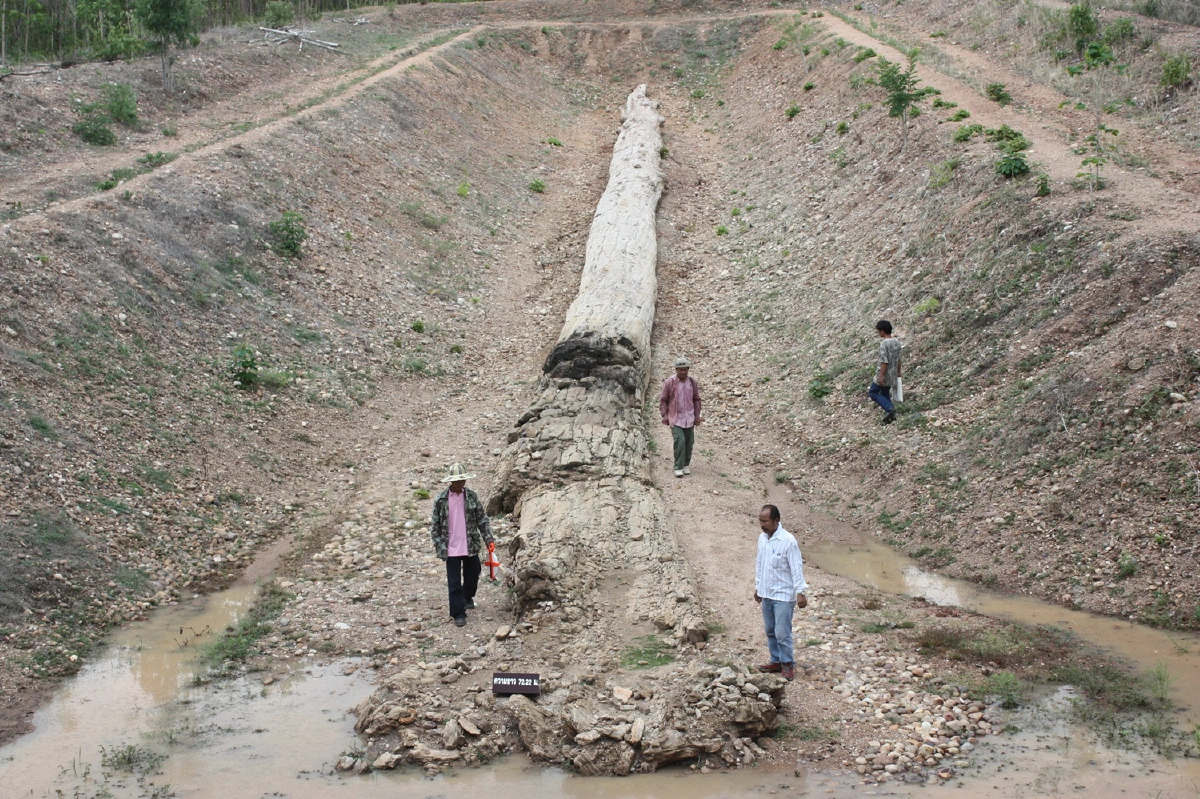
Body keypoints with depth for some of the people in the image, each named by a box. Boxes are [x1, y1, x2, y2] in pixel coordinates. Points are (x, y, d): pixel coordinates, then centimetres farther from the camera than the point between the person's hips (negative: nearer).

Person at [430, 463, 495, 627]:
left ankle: (467, 598, 45)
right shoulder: (441, 500, -5)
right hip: (451, 549, -2)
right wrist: (439, 545, -6)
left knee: (472, 575, 18)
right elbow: (435, 525, -1)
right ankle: (458, 613, 5)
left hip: (471, 546, 3)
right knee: (454, 582, -1)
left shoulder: (472, 496, -1)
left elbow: (482, 519, 4)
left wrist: (488, 538, -3)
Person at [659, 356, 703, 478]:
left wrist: (697, 416, 11)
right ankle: (678, 467, -10)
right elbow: (663, 400, -1)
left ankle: (686, 465, 25)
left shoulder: (693, 382, 3)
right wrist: (665, 416, -5)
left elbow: (696, 399, 13)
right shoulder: (669, 383, -7)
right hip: (675, 418, -4)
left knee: (689, 442, 8)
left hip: (689, 418, 4)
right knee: (679, 441, -16)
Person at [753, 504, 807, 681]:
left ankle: (788, 664, 8)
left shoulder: (788, 541, -18)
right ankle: (776, 661, 26)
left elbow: (797, 568, -17)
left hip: (783, 595, -7)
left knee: (782, 633, -6)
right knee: (770, 631, 14)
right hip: (766, 593, 7)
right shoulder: (762, 538, 4)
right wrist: (757, 587, 19)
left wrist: (800, 592, -19)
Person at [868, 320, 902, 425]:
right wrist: (898, 372, 21)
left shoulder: (884, 343, -20)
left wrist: (881, 376, -20)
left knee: (873, 393, 4)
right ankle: (889, 417, 15)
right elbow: (898, 359, 12)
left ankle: (889, 408, -9)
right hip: (892, 374, 8)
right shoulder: (896, 342, 4)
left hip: (884, 374, -8)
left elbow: (884, 361, -23)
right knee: (885, 394, 18)